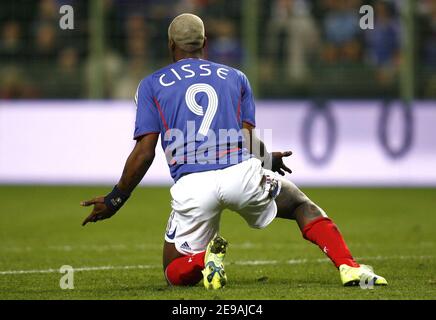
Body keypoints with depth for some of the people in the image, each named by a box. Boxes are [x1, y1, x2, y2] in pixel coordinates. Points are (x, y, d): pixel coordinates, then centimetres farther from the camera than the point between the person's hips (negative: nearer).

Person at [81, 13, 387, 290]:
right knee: (303, 207, 24)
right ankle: (349, 267, -1)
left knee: (176, 273, 18)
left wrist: (116, 200, 14)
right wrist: (268, 160, 33)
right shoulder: (235, 77, 20)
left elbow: (144, 152, 6)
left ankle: (204, 258, -17)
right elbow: (250, 141, 11)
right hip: (241, 173, 1)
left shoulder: (152, 85, 15)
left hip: (191, 186, -1)